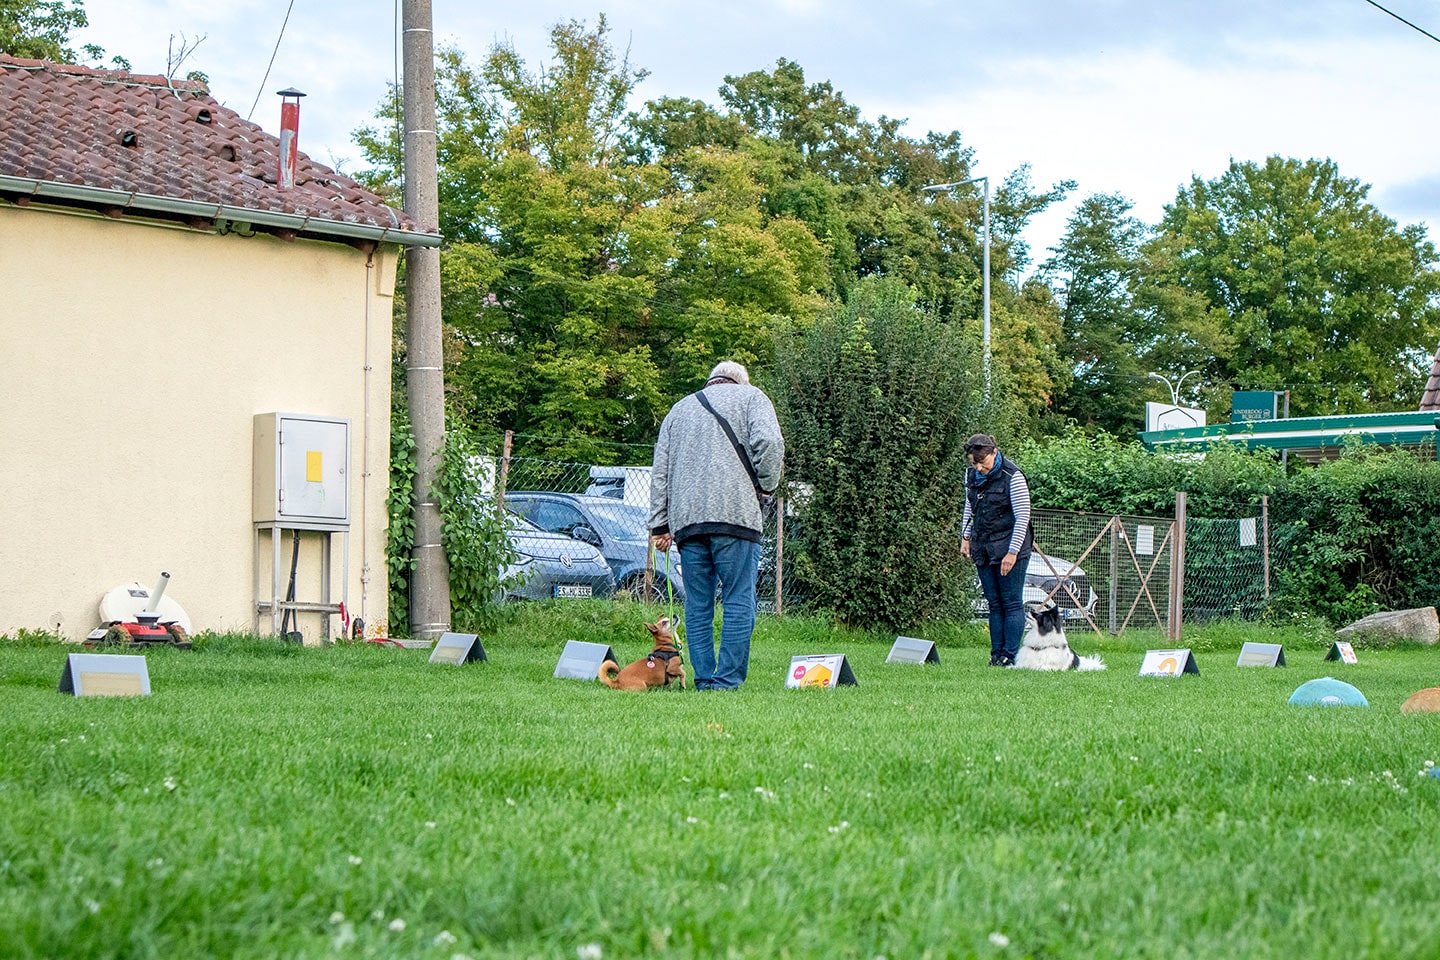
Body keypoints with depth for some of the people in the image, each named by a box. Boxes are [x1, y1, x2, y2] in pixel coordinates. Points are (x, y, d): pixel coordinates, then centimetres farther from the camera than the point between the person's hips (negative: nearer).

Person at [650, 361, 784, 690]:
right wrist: (766, 487, 5)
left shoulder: (679, 409, 26)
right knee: (738, 601, -4)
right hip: (735, 514, -4)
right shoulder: (750, 397, 13)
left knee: (697, 604, 7)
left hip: (686, 518, 4)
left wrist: (659, 525, 18)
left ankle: (704, 681, 3)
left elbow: (660, 471, 20)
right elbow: (768, 441, -7)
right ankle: (727, 682, -10)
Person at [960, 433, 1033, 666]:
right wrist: (965, 537, 12)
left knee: (1012, 603, -5)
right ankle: (997, 654, 8)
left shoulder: (1012, 476, -14)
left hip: (1009, 545, -6)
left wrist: (1012, 552, -16)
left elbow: (1023, 517, -13)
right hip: (983, 546, 6)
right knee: (994, 603, 6)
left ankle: (1011, 656, -6)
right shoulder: (971, 475, 5)